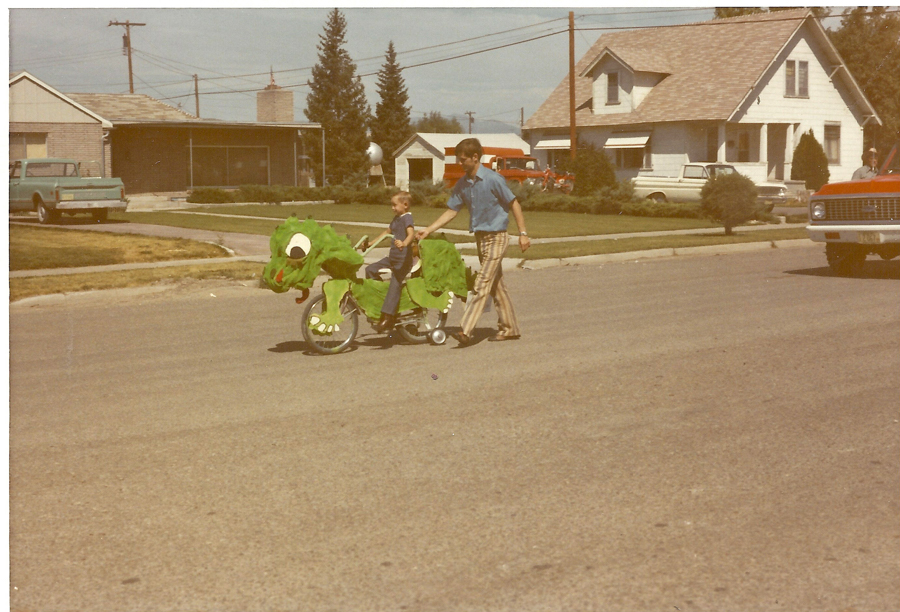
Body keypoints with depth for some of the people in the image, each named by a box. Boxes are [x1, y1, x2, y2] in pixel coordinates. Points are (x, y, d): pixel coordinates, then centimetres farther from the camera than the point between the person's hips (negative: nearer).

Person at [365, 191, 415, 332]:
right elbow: (387, 232, 30)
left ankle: (387, 318, -20)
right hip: (392, 257, 10)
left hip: (403, 259, -10)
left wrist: (404, 243, -48)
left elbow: (411, 233, -28)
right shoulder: (396, 218, 18)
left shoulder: (407, 217, -11)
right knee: (370, 269, 4)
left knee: (394, 285, -16)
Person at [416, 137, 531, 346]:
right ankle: (509, 328, 21)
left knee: (482, 285, -12)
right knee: (496, 285, 13)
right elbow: (451, 211, 10)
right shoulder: (462, 184, 6)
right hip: (480, 238, 8)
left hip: (496, 238, -8)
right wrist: (428, 230, 2)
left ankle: (465, 331, -18)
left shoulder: (493, 179, -15)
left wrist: (523, 233, -12)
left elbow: (514, 204, -10)